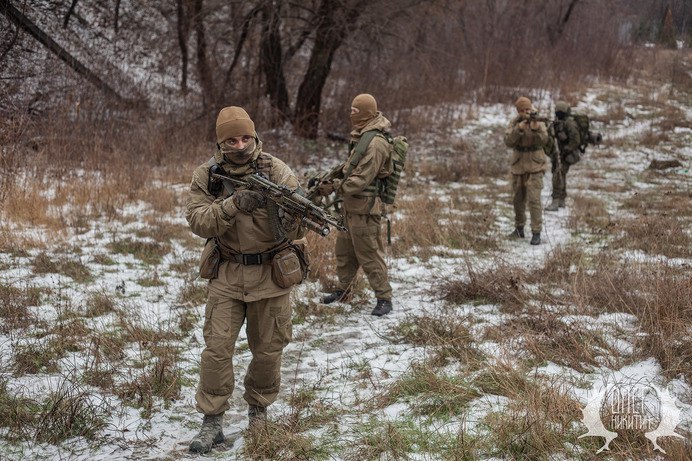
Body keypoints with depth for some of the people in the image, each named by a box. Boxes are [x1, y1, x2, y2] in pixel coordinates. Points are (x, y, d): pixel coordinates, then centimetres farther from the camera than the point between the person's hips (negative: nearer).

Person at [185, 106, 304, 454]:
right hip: (227, 273, 0)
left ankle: (258, 410, 33)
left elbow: (298, 223, -11)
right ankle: (212, 422, 7)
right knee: (217, 348, -4)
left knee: (268, 350, 10)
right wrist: (233, 205, -30)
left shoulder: (276, 171, -8)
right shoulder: (206, 175, -4)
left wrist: (291, 221, -35)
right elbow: (198, 221, -15)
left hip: (271, 272, 0)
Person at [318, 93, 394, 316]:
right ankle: (342, 290, 35)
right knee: (344, 250, 20)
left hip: (364, 208, -10)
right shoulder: (361, 137, 10)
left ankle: (384, 299, 7)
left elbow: (361, 179, -24)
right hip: (351, 205, 10)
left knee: (369, 255, -2)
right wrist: (335, 181, 10)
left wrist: (335, 187, -19)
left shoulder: (375, 143, -22)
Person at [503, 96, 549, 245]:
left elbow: (543, 140, -22)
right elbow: (508, 141, -13)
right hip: (518, 166, 4)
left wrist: (535, 128, -38)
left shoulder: (539, 122, -5)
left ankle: (536, 233, -12)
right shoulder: (514, 123, 0)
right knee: (518, 199, 14)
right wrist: (519, 128, -27)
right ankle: (519, 229, 29)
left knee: (534, 199, -14)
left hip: (535, 166, -3)